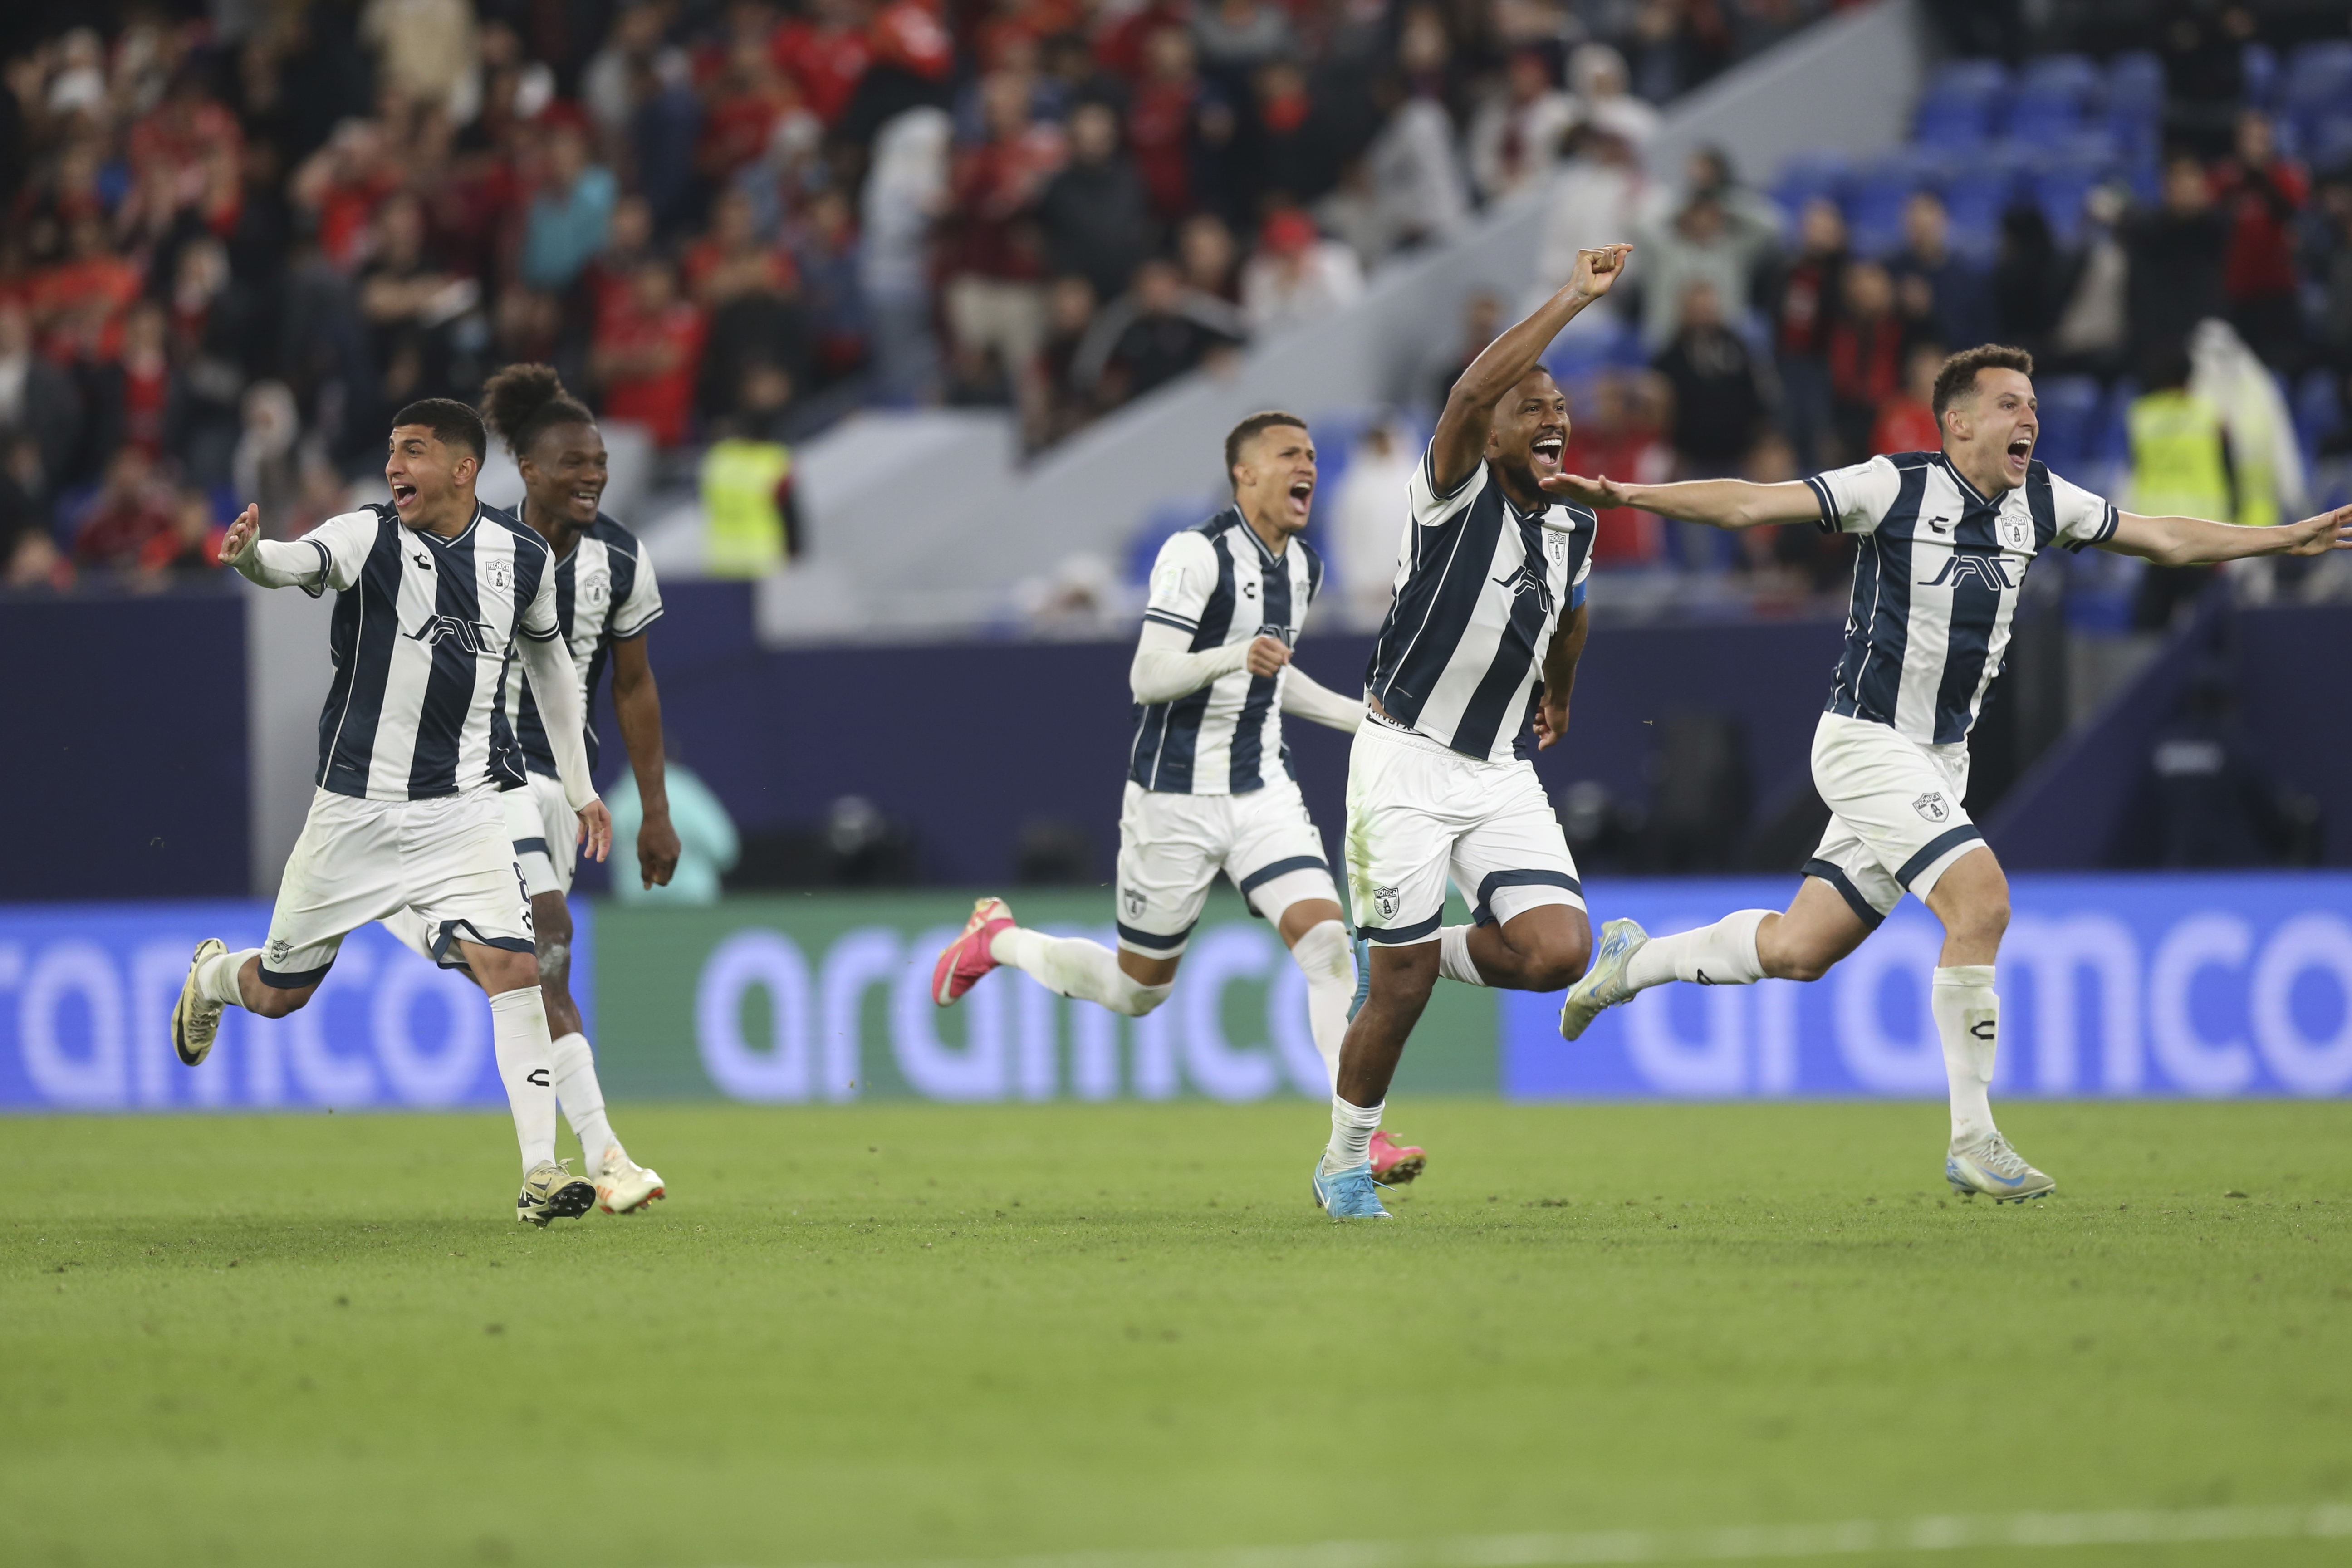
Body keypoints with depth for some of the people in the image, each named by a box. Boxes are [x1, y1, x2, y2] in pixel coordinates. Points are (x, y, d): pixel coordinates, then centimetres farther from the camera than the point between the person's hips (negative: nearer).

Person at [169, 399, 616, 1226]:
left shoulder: (523, 557, 1)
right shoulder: (368, 537, -10)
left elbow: (548, 661, 19)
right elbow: (297, 564, -32)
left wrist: (577, 786, 22)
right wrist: (251, 553, -56)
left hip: (464, 809, 1)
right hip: (356, 808, -1)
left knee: (512, 967, -18)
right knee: (277, 994, 10)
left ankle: (541, 1171, -15)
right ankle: (212, 977, 48)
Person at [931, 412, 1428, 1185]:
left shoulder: (1303, 566, 10)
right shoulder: (1197, 554, -16)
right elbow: (1146, 679, -22)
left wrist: (1357, 718, 17)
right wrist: (1234, 658, -37)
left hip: (1263, 793, 6)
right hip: (1176, 796, -6)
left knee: (1327, 940, -16)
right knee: (1137, 989, 7)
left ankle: (1360, 1136, -18)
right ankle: (996, 940, 34)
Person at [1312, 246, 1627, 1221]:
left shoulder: (1574, 526, 7)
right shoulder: (1458, 490, -12)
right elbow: (1471, 393, -33)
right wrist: (1573, 300, -34)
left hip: (1503, 775, 5)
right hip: (1406, 762, -5)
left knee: (1557, 953, -15)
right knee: (1399, 988, -5)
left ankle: (1442, 953, 17)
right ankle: (1345, 1162, 17)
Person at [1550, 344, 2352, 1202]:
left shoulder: (2038, 501, 4)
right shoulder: (1896, 487, -13)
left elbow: (2165, 538, 14)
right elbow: (1752, 504, -16)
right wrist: (1627, 496, -25)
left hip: (1939, 760, 7)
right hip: (1867, 741, -7)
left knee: (1797, 950, 8)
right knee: (1982, 899, -23)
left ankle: (1634, 960, 33)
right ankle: (1972, 1141, -15)